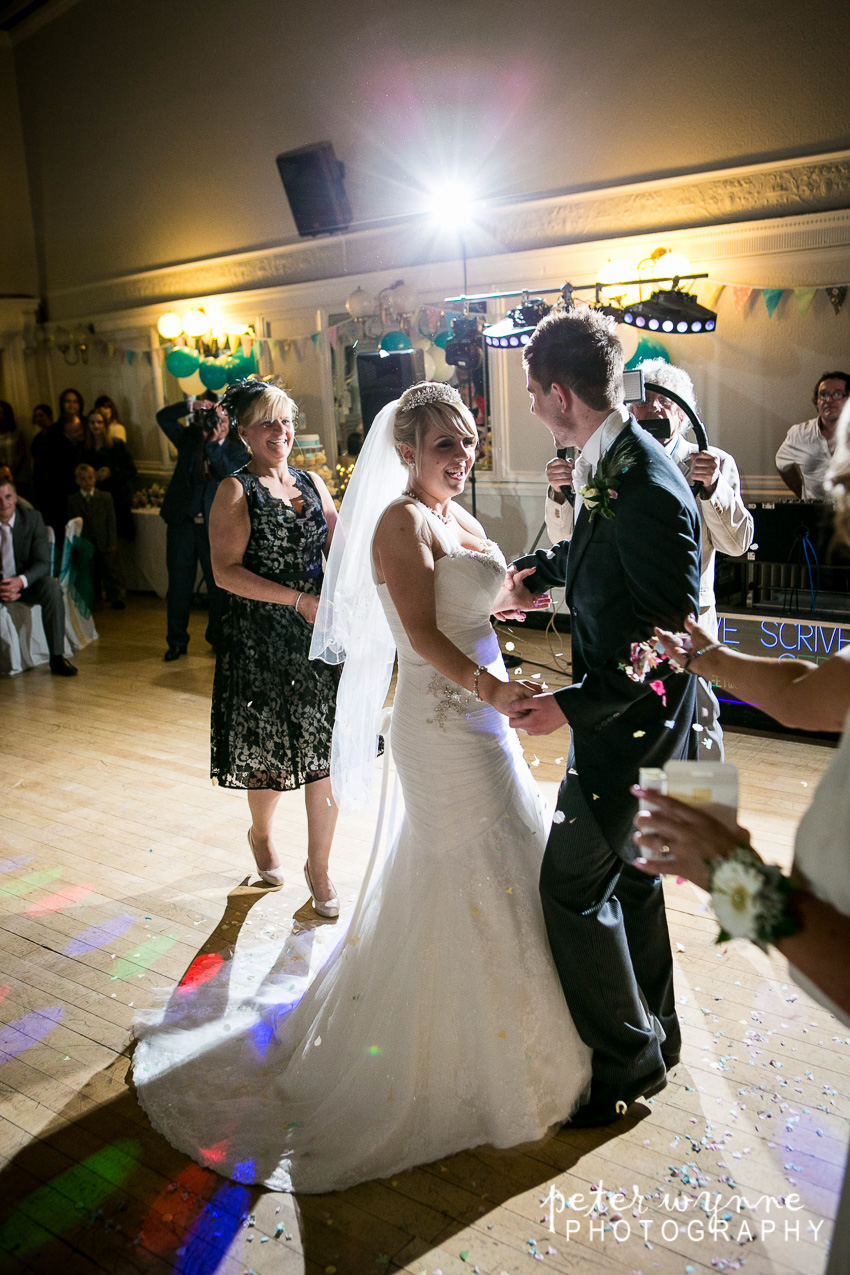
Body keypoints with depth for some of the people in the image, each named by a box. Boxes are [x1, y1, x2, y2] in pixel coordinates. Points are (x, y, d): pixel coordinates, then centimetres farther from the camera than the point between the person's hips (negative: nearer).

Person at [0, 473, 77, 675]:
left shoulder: (32, 518, -7)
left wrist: (21, 581, -32)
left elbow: (43, 563, -11)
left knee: (52, 587, -31)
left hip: (26, 584, 1)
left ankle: (57, 657, -24)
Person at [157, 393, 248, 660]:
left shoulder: (236, 451, 3)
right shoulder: (190, 439, 10)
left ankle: (218, 637, 21)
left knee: (219, 585, 4)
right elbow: (163, 417, 6)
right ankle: (177, 641, 18)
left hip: (215, 527, -2)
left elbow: (229, 476, -15)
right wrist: (190, 405, -6)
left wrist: (214, 445, -19)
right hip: (182, 521, 2)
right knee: (179, 584, 7)